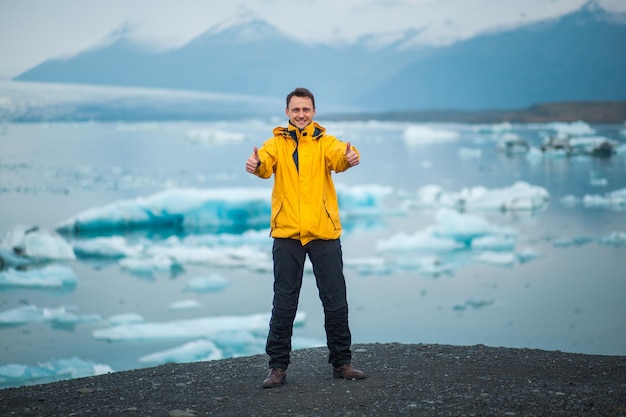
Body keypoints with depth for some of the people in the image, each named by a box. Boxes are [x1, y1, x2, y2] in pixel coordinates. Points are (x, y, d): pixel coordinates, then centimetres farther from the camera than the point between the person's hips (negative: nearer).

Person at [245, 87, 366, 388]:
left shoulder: (325, 142, 5)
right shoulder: (276, 143, 5)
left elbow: (338, 156, -17)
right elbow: (266, 163, -16)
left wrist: (349, 157, -42)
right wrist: (256, 165, -41)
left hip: (324, 232, 1)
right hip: (286, 233, 0)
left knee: (335, 300, 7)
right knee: (284, 302, 4)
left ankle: (341, 362, 20)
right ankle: (278, 366, 13)